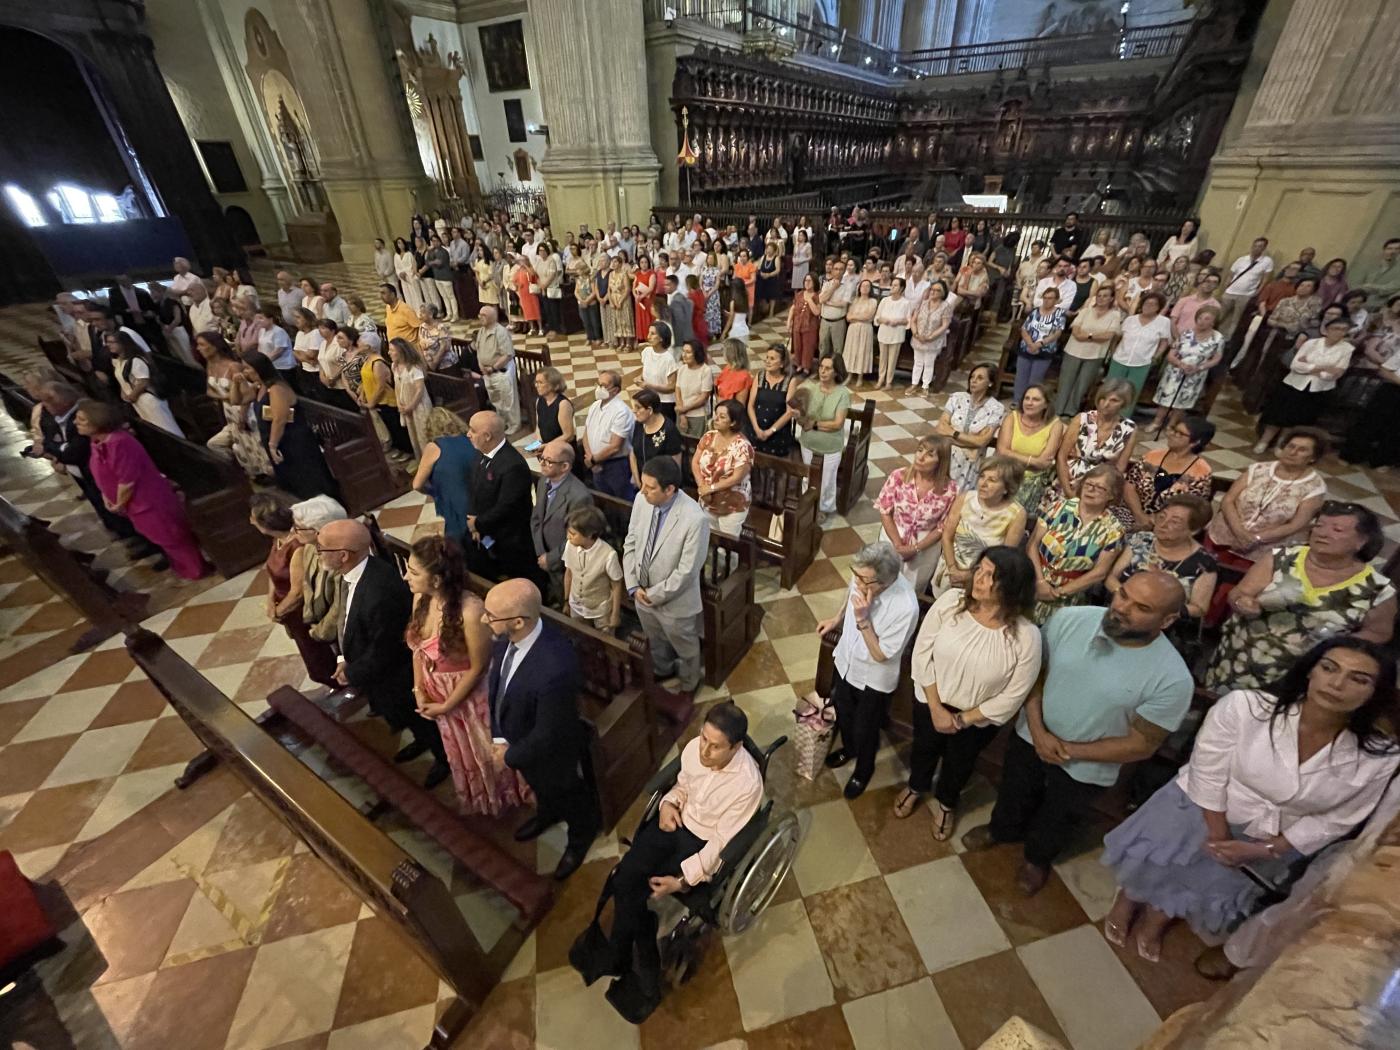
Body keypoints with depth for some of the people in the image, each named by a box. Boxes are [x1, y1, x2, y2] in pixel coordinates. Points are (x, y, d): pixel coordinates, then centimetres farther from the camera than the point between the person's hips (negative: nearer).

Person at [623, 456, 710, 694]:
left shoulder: (695, 519, -33)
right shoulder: (641, 500, -14)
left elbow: (687, 571, -25)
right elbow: (630, 543, -1)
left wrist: (655, 595, -16)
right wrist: (634, 586, -8)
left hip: (675, 601, -5)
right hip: (642, 595, 5)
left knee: (684, 647, 24)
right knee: (655, 641, 33)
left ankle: (689, 684, 54)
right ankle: (662, 670, 64)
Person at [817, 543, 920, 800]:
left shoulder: (905, 607, -39)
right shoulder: (864, 576, -23)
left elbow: (881, 655, -28)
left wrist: (862, 619, -37)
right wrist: (836, 619, 6)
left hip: (874, 678, -5)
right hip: (846, 661, 5)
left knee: (865, 730, 21)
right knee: (842, 713, 30)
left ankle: (864, 769, 52)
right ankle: (848, 748, 61)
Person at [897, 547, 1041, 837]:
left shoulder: (1026, 636, -29)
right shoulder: (950, 601, -25)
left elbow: (1012, 697, -19)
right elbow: (922, 651, -15)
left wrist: (963, 719, -14)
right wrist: (936, 708, -15)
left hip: (978, 719, -1)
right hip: (930, 701, 2)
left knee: (958, 763, 27)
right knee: (924, 748, 29)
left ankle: (946, 803, 60)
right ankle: (916, 787, 62)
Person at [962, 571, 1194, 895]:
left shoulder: (1172, 679, -28)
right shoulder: (1069, 619, -23)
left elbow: (1142, 745, -17)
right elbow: (1033, 672, -11)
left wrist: (1070, 751, -18)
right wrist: (1038, 731, -19)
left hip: (1085, 769, -1)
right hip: (1030, 737, 2)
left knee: (1057, 820, 28)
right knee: (1014, 794, 29)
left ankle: (1037, 858, 59)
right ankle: (1002, 829, 61)